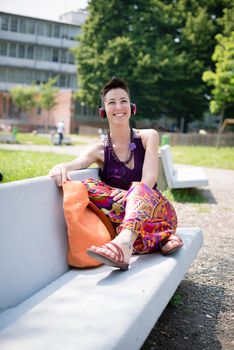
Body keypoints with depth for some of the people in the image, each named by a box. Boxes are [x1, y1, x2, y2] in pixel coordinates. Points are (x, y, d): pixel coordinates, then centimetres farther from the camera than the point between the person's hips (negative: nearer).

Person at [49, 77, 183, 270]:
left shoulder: (148, 137, 4)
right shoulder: (100, 149, 4)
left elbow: (149, 179, -11)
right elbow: (78, 162, -17)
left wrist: (132, 194, -31)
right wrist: (62, 167, -41)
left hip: (157, 213, -1)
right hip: (127, 221, 1)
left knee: (139, 189, -32)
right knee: (88, 186, -25)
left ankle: (124, 243, -60)